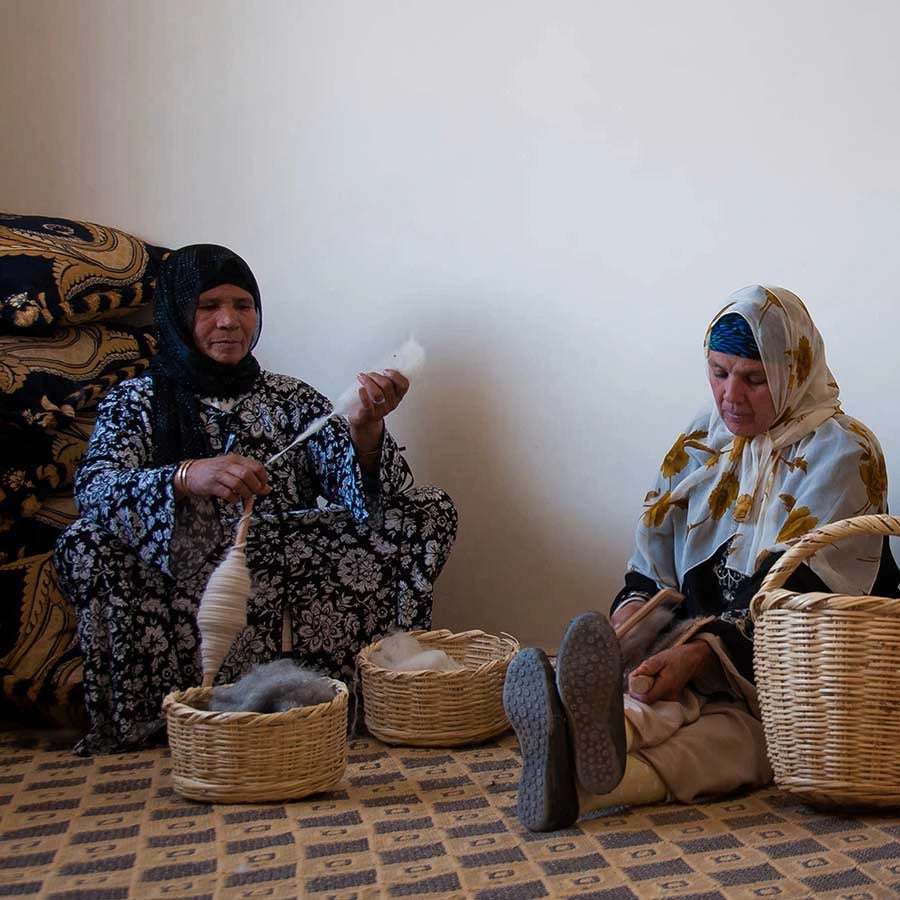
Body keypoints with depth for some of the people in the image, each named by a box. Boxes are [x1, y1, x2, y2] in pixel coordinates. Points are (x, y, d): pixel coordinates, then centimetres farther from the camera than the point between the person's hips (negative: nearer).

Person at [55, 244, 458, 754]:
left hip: (293, 593, 2)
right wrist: (187, 477, -32)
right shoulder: (136, 402, 8)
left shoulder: (293, 399, 14)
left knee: (431, 511, -12)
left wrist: (366, 432, -23)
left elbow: (359, 491, 0)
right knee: (87, 545, -30)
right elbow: (94, 487, -12)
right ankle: (140, 722, -13)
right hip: (182, 606, -2)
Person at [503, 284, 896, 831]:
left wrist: (700, 654, -29)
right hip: (697, 650, 4)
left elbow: (799, 601, -16)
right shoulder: (700, 444, 14)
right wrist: (630, 613, -11)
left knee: (729, 728, -38)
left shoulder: (841, 455, -5)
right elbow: (654, 564, 12)